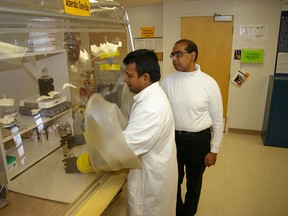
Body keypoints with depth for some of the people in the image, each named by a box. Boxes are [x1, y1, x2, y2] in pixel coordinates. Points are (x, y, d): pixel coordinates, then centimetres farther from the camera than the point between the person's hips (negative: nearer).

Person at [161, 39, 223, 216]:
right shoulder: (167, 81, -6)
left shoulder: (209, 83, -13)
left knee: (194, 183, 21)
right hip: (172, 138, 2)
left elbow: (218, 119, -6)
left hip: (198, 140, -2)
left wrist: (214, 150, -3)